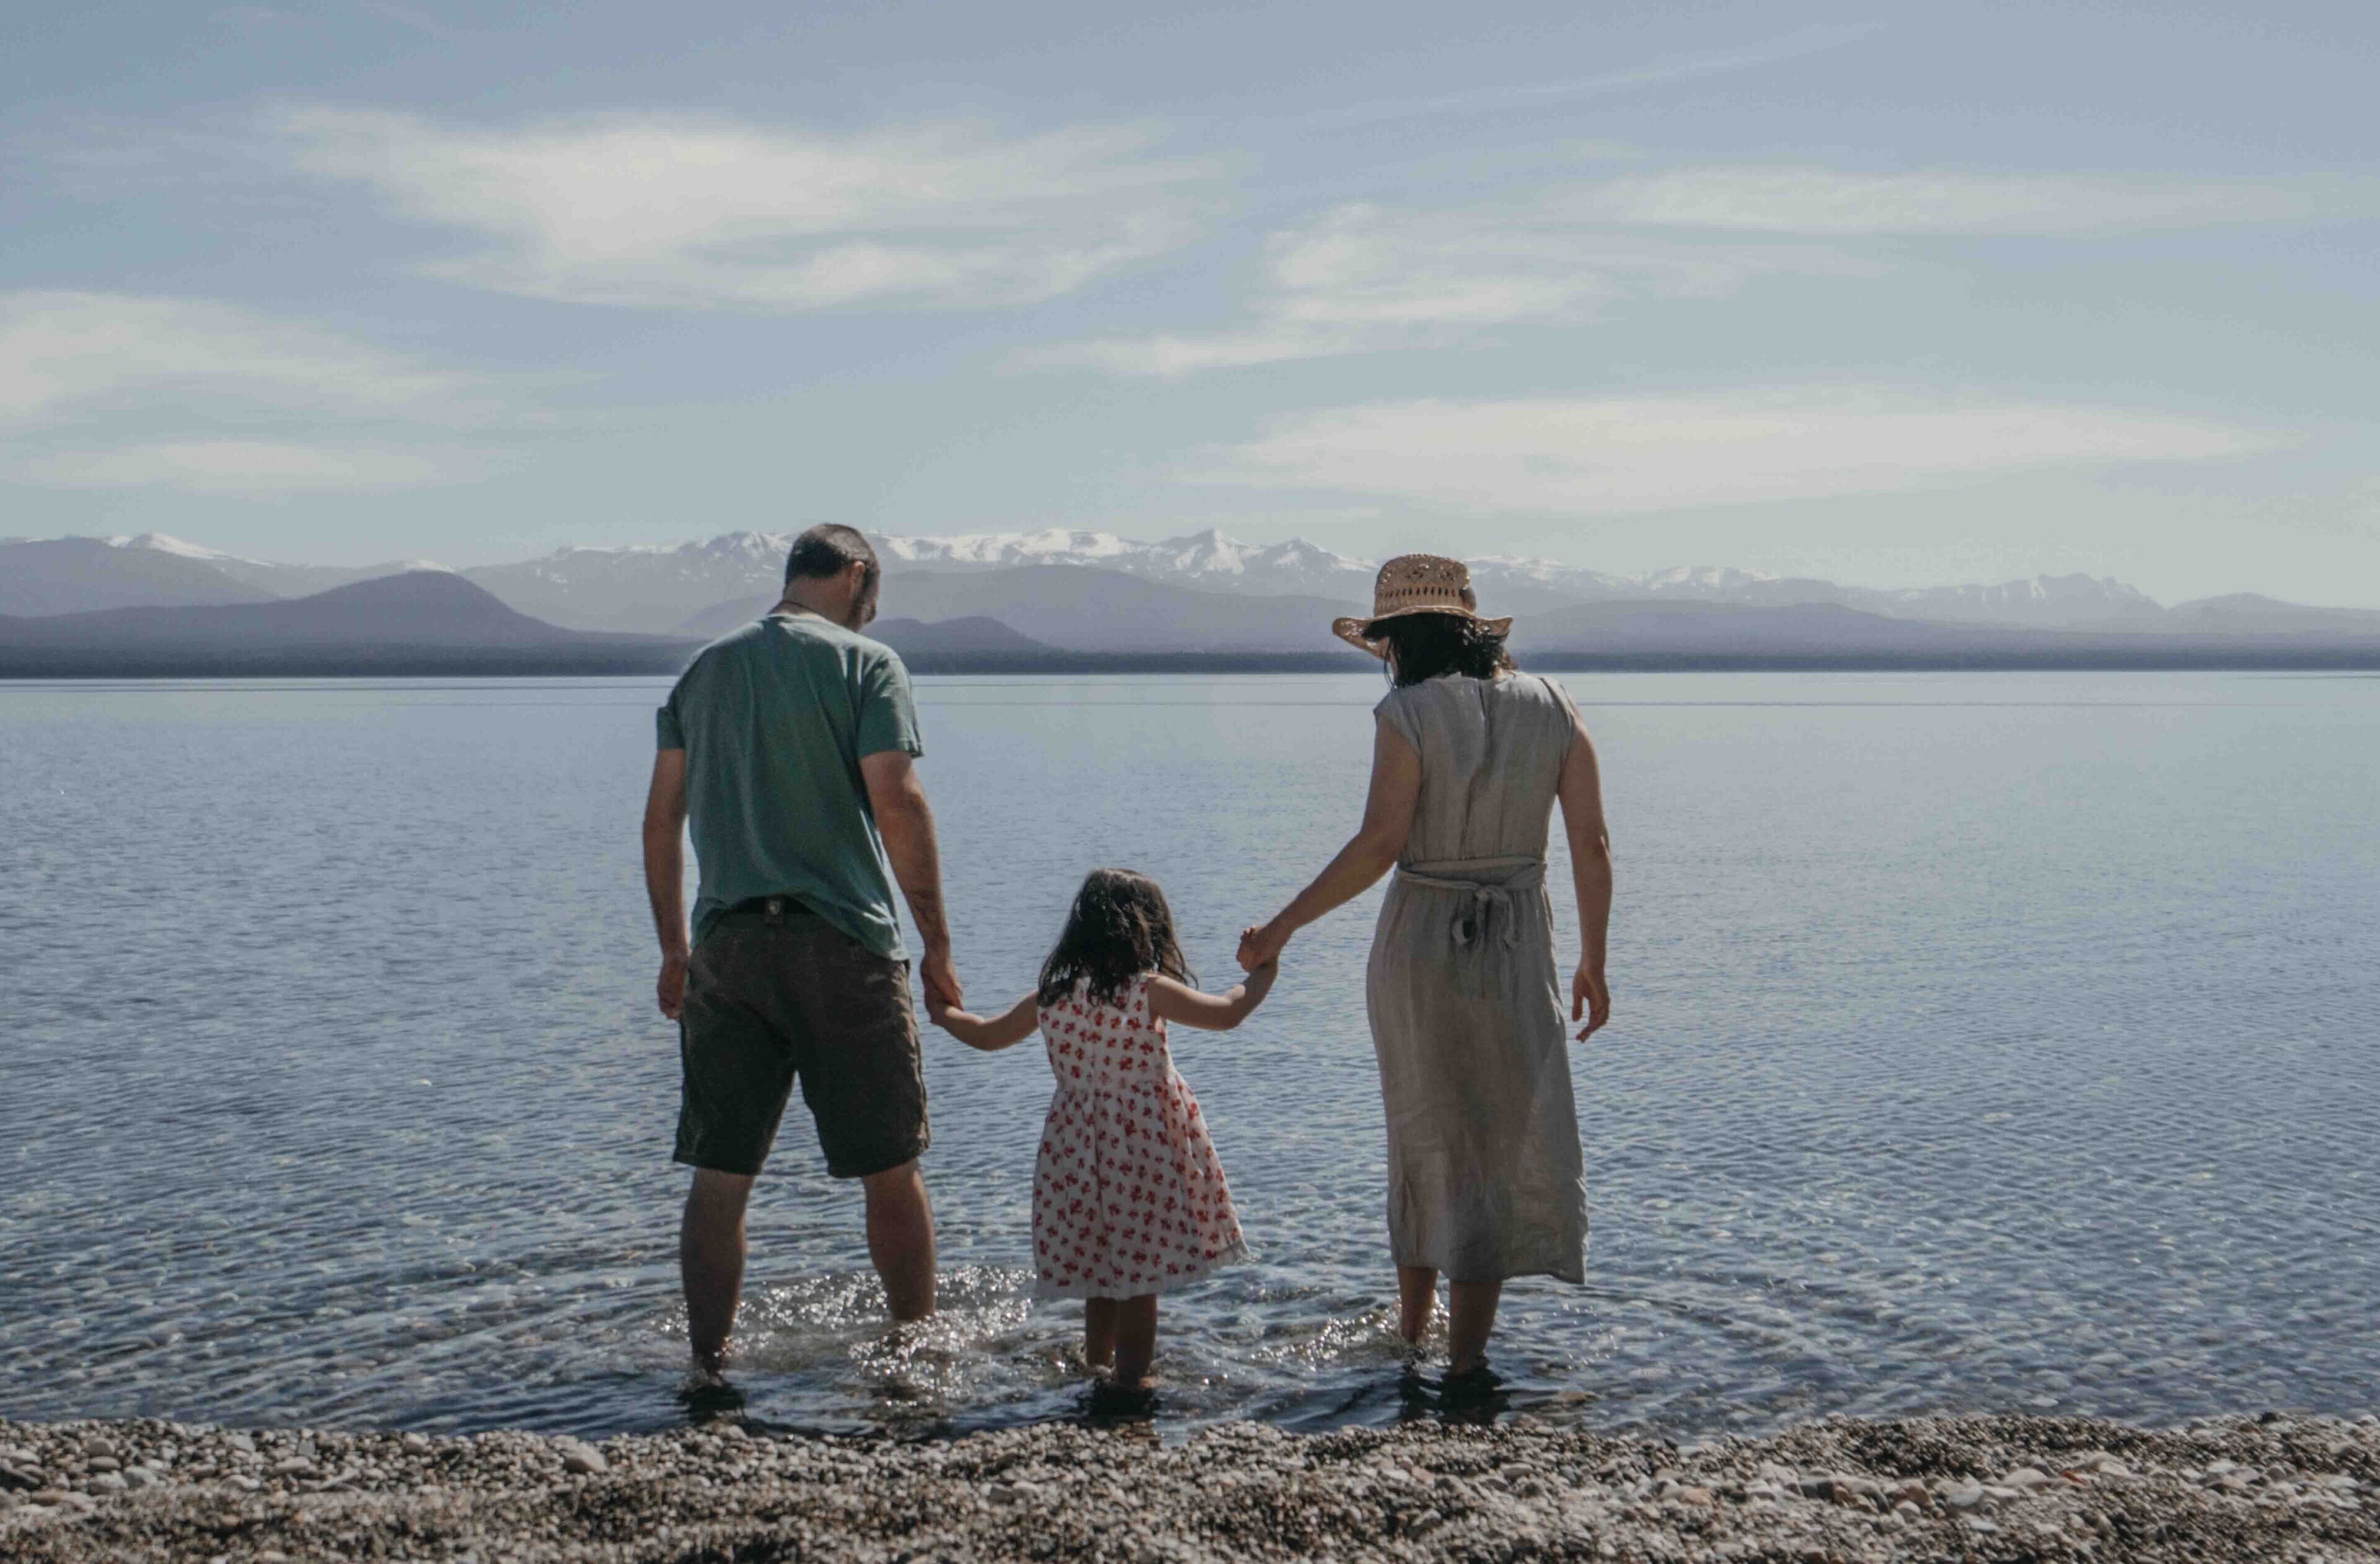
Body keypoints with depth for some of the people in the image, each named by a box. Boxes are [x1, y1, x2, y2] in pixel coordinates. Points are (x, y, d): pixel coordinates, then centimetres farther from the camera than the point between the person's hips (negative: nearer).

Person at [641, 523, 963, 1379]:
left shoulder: (704, 669, 13)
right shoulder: (864, 663, -2)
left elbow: (662, 818, 12)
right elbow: (897, 803, -12)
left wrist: (674, 948, 18)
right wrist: (936, 942, -7)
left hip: (728, 943, 4)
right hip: (841, 942, -4)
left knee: (719, 1177, 8)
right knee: (890, 1171, 7)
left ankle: (709, 1366, 8)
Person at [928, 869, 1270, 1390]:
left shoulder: (1049, 998, 1)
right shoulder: (1149, 992, -13)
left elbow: (987, 1035, 16)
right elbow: (1227, 1014, -6)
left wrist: (944, 1014, 36)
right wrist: (1261, 975, 12)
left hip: (1079, 1150, 5)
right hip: (1145, 1148, -5)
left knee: (1102, 1273, 20)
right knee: (1140, 1278, 2)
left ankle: (1096, 1368, 32)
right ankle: (1130, 1381, 5)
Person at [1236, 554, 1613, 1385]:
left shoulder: (1407, 715, -10)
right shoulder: (1552, 708, 2)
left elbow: (1378, 845, -19)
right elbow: (1591, 843, 0)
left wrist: (1281, 927, -13)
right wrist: (1593, 963, 8)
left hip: (1420, 944, -2)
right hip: (1518, 949, 2)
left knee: (1426, 1136, 18)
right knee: (1506, 1144, 10)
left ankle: (1413, 1322, 32)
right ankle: (1466, 1354, 7)